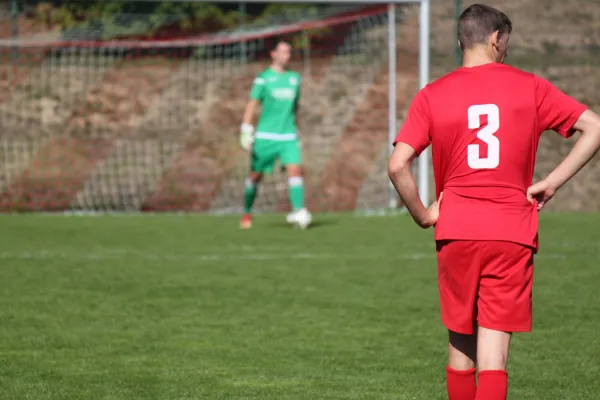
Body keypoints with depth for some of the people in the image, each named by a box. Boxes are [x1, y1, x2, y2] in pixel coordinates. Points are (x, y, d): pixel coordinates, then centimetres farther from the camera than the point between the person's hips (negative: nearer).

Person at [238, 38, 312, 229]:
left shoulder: (294, 78, 11)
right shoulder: (264, 78, -2)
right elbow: (251, 105, -4)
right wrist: (246, 131, -12)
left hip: (288, 136, 3)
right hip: (265, 135, -3)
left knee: (295, 169, -17)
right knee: (255, 176, 6)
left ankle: (298, 212, -26)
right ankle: (247, 213, 24)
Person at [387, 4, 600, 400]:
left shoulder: (432, 96, 2)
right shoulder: (530, 88, 3)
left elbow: (398, 165, -8)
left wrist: (422, 214, 4)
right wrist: (552, 182, 0)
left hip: (456, 232, 1)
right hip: (512, 233, -1)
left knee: (460, 342, 16)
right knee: (494, 349, -5)